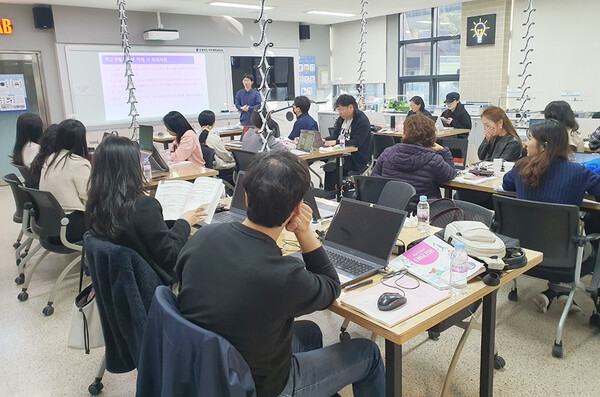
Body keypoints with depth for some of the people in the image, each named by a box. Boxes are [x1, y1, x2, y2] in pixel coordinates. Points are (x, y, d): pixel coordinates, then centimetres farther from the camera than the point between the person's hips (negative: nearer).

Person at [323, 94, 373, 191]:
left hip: (357, 159, -7)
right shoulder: (341, 118, 13)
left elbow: (356, 142, -21)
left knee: (331, 167, -26)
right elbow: (335, 135, 14)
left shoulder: (363, 121, -13)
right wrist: (325, 140, -8)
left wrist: (336, 142, -27)